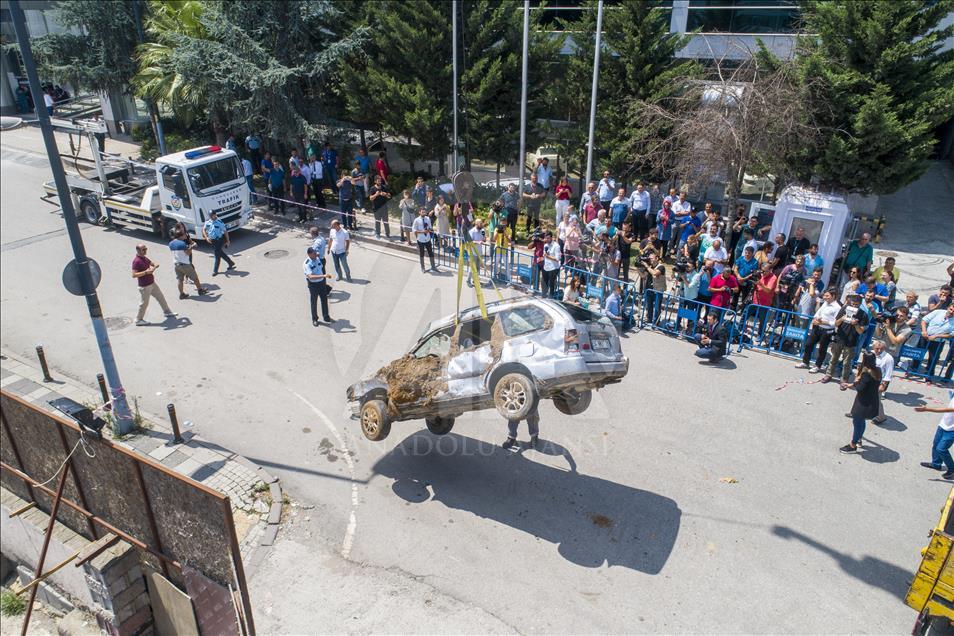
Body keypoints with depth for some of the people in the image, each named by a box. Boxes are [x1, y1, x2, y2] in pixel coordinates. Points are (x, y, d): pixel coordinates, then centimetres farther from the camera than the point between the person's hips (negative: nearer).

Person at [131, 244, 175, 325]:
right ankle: (138, 320, 15)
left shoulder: (145, 258, 7)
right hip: (145, 286, -9)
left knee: (161, 297, 18)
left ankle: (167, 312, 33)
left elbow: (153, 264, 20)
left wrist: (155, 265, -5)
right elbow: (134, 275, -26)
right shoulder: (136, 261, -21)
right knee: (144, 303, 2)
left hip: (152, 283, 9)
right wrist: (146, 272, -31)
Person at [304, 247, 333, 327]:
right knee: (314, 303, 9)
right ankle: (314, 319, 26)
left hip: (321, 283, 6)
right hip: (313, 285, -6)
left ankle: (326, 317, 30)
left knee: (324, 300, 14)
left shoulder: (318, 259, -1)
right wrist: (323, 276, -41)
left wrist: (324, 281, 17)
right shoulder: (307, 264, -23)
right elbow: (311, 276, -34)